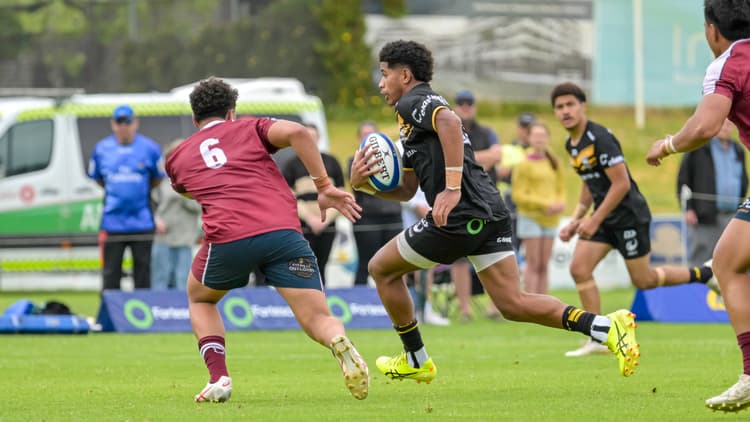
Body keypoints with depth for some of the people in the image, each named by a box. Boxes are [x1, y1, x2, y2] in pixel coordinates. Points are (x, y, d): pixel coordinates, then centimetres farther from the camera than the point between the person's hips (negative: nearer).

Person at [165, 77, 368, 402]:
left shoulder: (178, 158, 28)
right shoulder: (250, 129, 23)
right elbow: (296, 132, 2)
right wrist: (325, 187, 4)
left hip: (227, 239, 1)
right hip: (283, 231, -1)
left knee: (200, 299, 31)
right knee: (317, 318, 1)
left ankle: (218, 377, 10)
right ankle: (341, 343, -36)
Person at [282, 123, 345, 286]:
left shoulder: (331, 162, 11)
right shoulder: (292, 165, 6)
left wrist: (325, 219, -6)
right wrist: (310, 218, -11)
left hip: (327, 226, 2)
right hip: (303, 226, -2)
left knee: (320, 270, 3)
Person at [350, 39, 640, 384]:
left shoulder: (412, 102, -1)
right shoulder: (413, 120, 29)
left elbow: (450, 122, -25)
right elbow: (407, 190, 29)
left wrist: (451, 189, -28)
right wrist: (364, 183, 12)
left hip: (458, 216, -9)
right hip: (490, 215, 9)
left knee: (382, 268, 11)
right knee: (513, 304, 1)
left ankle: (415, 360, 19)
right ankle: (606, 327, -15)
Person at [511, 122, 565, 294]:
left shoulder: (554, 163, 11)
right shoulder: (524, 164, -5)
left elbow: (561, 189, 17)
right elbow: (518, 196, -8)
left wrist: (560, 203, -5)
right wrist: (544, 204, -15)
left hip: (550, 218, 5)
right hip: (531, 217, -5)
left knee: (544, 266, 6)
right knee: (533, 264, -7)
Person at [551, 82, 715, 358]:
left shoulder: (600, 138, -21)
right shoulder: (571, 144, 8)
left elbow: (622, 183, -23)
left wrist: (594, 220, -23)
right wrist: (576, 220, 12)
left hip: (629, 214, -8)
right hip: (603, 216, 8)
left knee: (643, 280, 0)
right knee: (579, 268, -6)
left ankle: (703, 275, 23)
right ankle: (598, 340, -2)